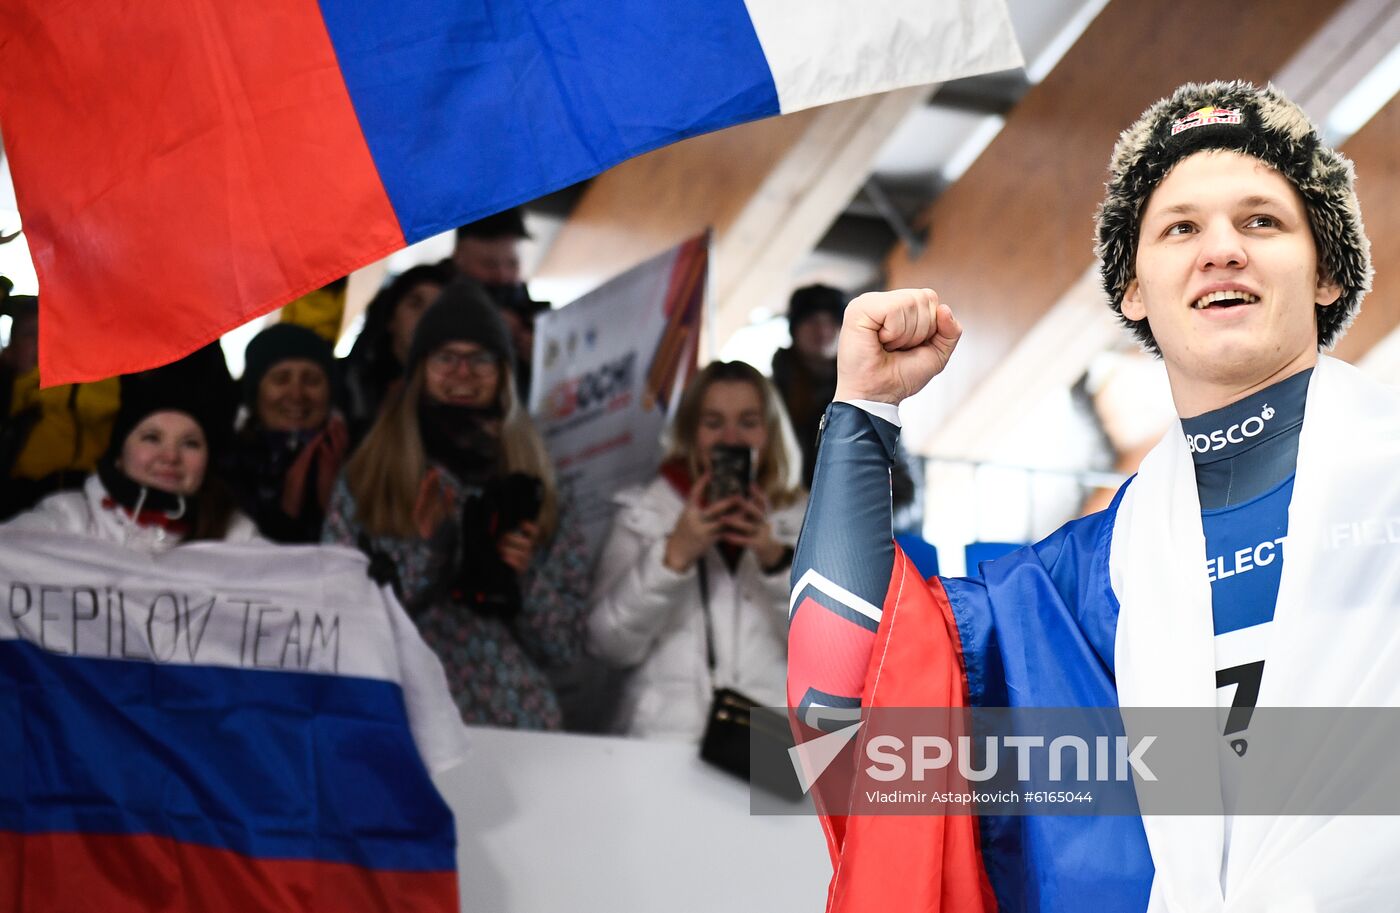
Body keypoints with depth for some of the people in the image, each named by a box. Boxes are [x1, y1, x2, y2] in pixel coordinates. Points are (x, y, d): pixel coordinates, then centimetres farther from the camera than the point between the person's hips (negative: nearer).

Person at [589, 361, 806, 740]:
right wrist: (673, 557, -11)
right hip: (665, 737, -1)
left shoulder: (801, 518, 12)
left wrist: (777, 560, -10)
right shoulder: (644, 513, 9)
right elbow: (610, 645, 0)